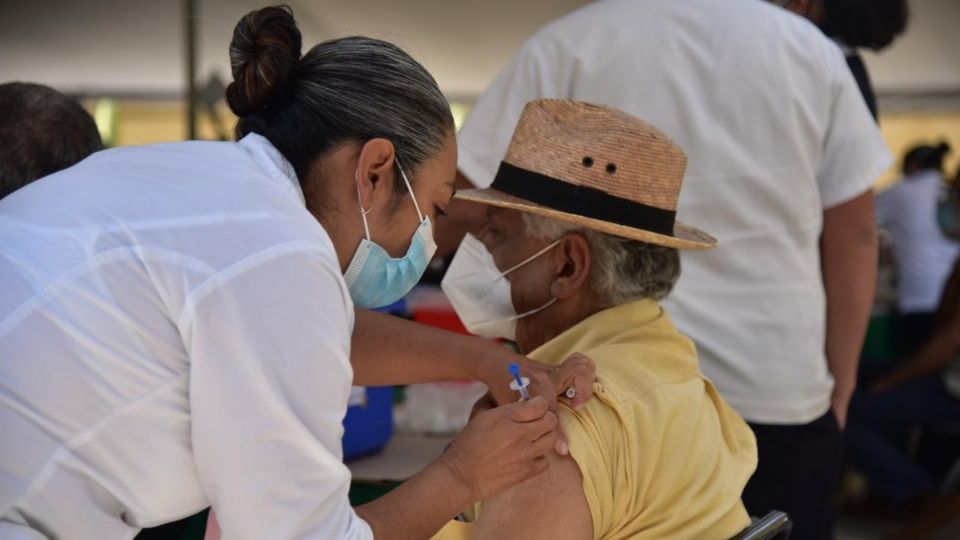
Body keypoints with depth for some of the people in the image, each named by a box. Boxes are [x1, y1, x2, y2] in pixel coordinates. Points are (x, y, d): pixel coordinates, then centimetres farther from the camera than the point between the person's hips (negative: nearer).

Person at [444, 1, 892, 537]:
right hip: (782, 391, 2)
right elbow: (854, 234, 4)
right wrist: (840, 384, 10)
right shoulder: (811, 46, 4)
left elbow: (468, 206, -4)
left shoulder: (567, 45, -4)